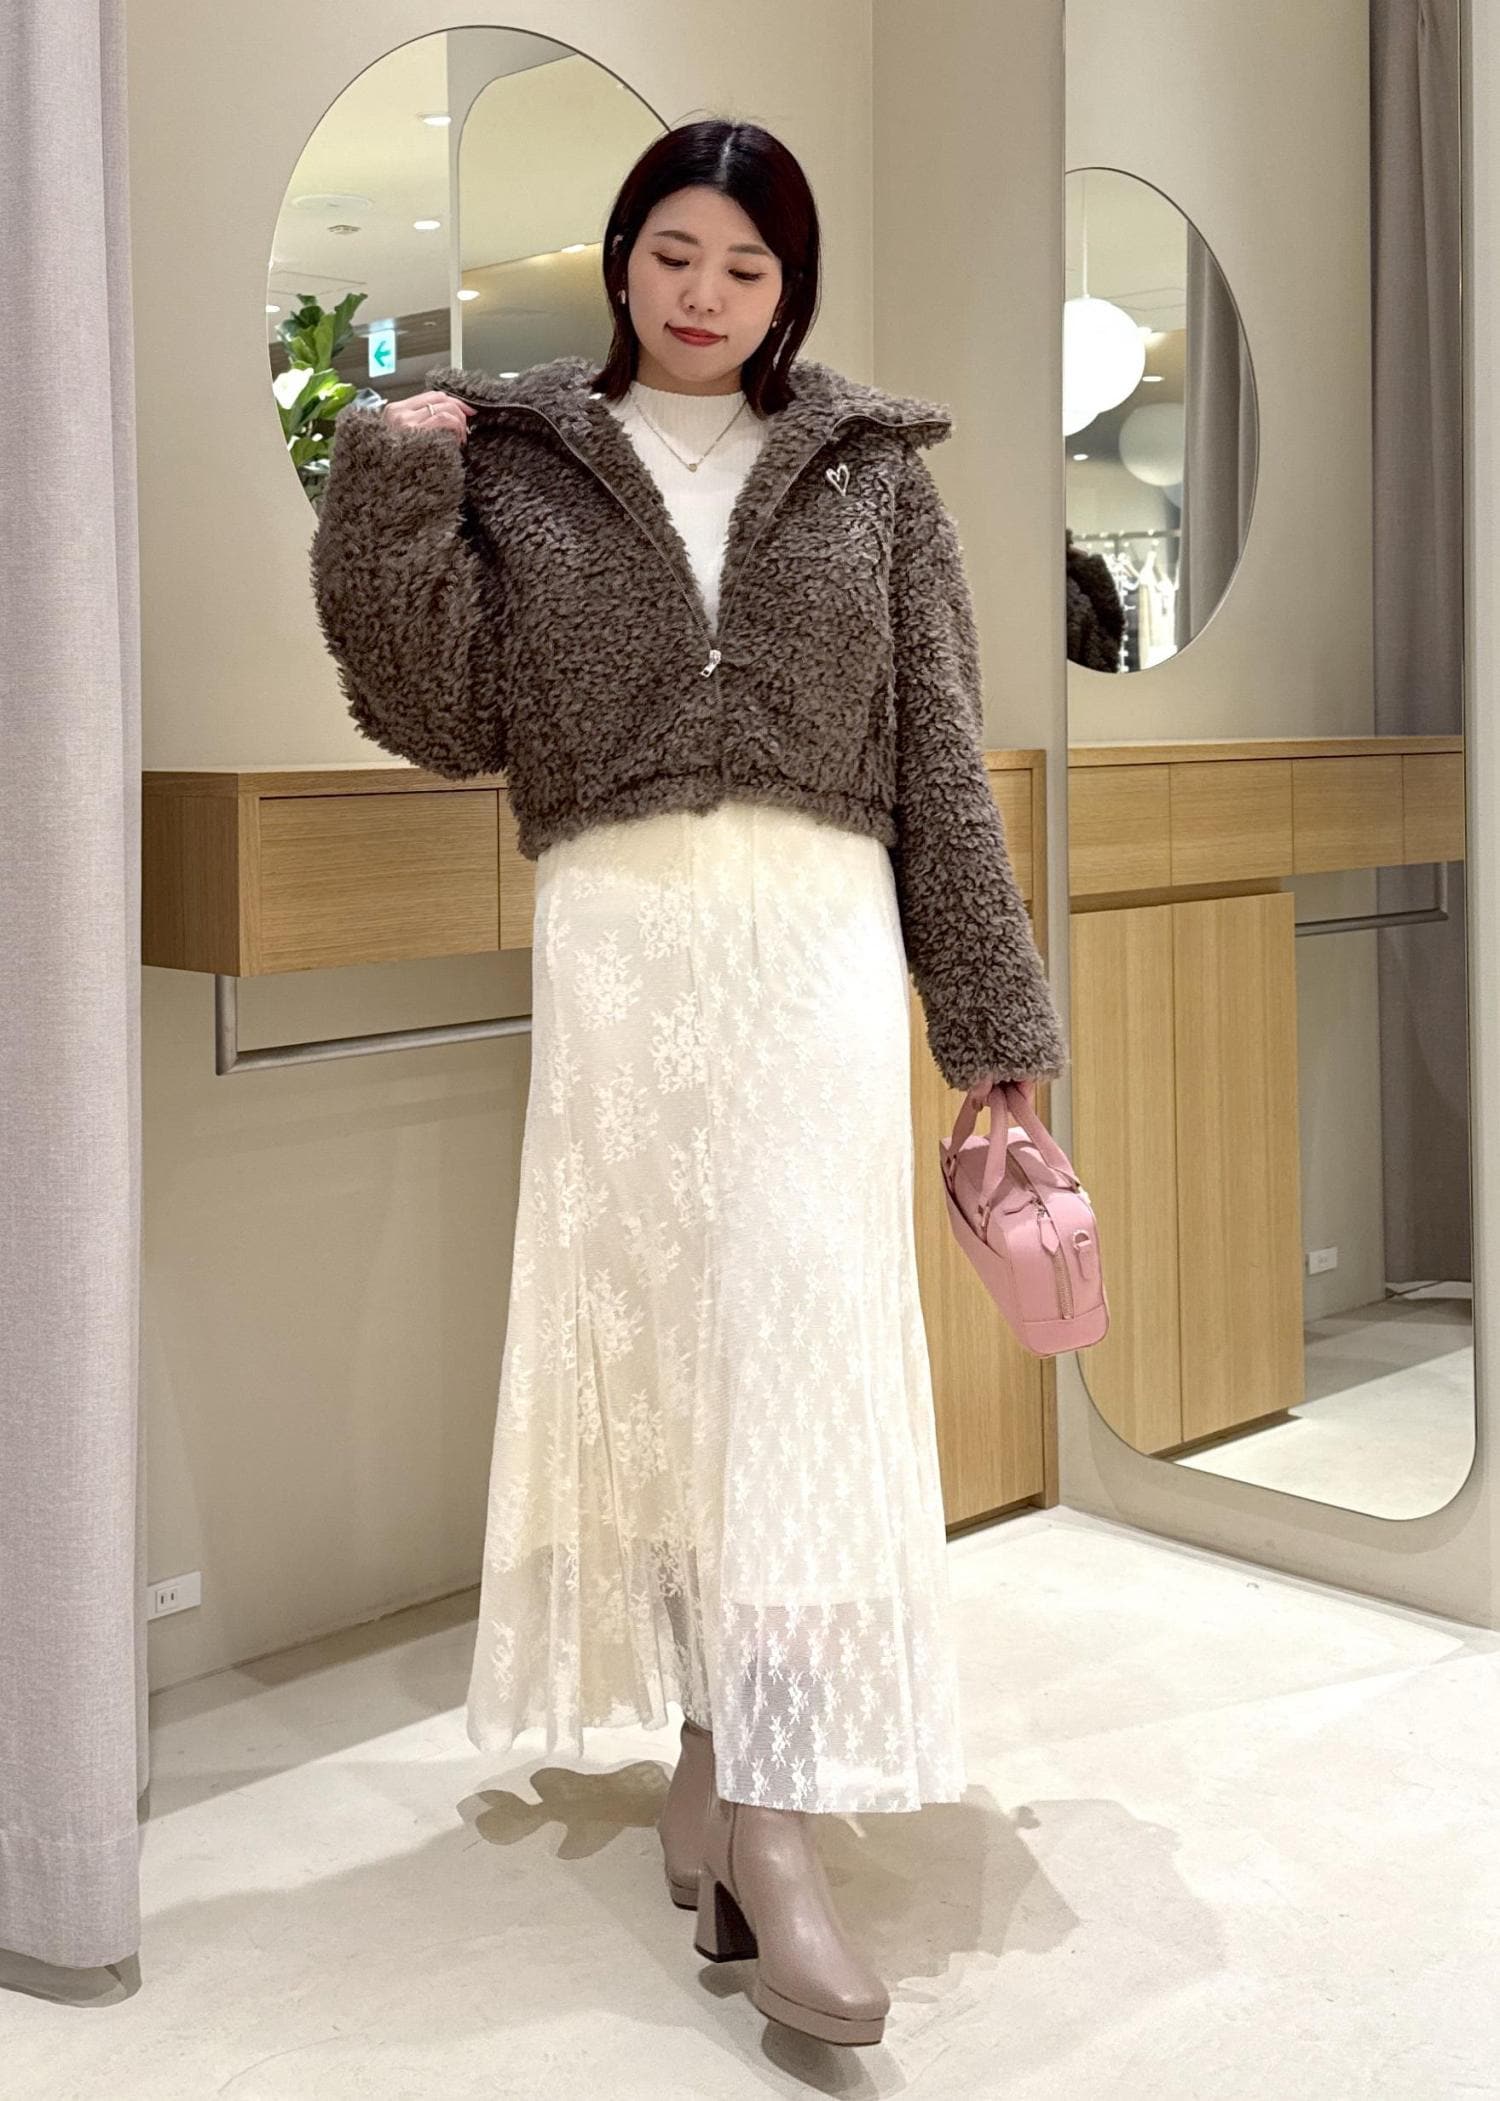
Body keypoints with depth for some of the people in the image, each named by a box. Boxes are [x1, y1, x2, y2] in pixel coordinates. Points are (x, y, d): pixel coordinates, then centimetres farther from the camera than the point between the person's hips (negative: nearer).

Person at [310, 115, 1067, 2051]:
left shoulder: (871, 472, 11)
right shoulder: (518, 462, 11)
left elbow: (941, 753, 10)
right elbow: (450, 719, 6)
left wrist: (993, 1016, 6)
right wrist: (390, 502, -7)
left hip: (818, 941, 0)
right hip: (615, 942, 1)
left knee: (803, 1341, -9)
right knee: (642, 1334, 4)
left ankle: (769, 1829, -9)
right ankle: (712, 1739, 19)